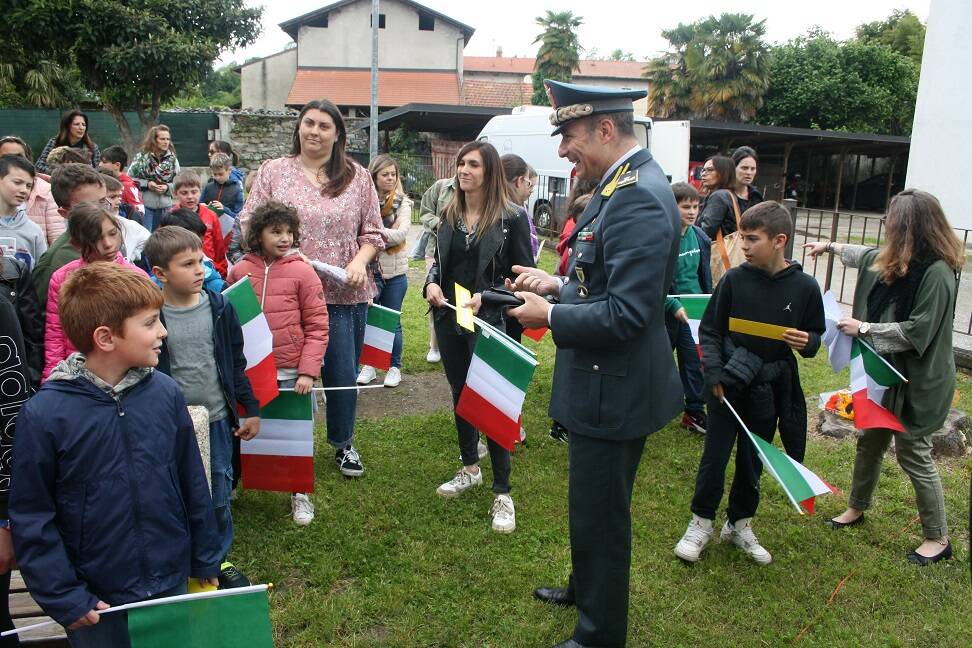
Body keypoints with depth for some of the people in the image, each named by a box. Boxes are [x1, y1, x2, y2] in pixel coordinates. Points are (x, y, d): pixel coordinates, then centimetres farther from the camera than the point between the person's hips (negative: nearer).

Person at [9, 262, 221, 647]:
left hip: (172, 585, 3)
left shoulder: (166, 392, -9)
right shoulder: (43, 414, -17)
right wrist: (64, 599, -8)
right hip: (96, 604, -2)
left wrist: (205, 561, 7)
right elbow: (31, 519, -9)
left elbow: (193, 484, 0)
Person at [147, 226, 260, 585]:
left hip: (217, 420, 2)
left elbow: (236, 363, 6)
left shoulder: (219, 307, -3)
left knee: (218, 497, 13)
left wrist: (250, 409, 7)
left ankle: (219, 558, 34)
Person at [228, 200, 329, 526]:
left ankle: (300, 494, 26)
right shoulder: (239, 271, 1)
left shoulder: (302, 272, -7)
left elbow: (317, 326, -8)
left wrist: (308, 371, -13)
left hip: (290, 372, -2)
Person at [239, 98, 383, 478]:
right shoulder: (273, 171, 4)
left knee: (344, 373, 9)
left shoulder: (358, 177, 6)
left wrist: (360, 261, -10)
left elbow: (372, 232, 8)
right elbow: (249, 223, 2)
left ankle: (343, 443, 31)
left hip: (345, 294, 1)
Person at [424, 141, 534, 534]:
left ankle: (502, 493, 8)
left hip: (489, 323, -6)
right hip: (448, 318, 6)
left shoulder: (511, 218, -9)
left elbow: (524, 275, -7)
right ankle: (470, 468, 36)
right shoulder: (449, 215, 8)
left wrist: (487, 297, -20)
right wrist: (432, 283, -4)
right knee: (460, 394, 17)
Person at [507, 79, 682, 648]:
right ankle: (587, 587, 50)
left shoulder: (638, 199, -25)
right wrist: (559, 284, 5)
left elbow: (625, 315, -28)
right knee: (592, 505, 27)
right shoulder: (624, 182, 7)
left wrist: (549, 315, -18)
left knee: (600, 515, 8)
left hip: (615, 390, -10)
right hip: (604, 382, 10)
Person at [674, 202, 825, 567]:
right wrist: (715, 374, -12)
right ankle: (702, 522, 22)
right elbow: (709, 330, -2)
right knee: (715, 455, 5)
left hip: (770, 389, 1)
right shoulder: (735, 279, -8)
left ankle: (739, 524, 33)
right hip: (728, 384, -1)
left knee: (753, 459, 15)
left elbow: (815, 335, 6)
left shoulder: (805, 287, -6)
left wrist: (807, 343, -17)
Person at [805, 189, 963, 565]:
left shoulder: (937, 273, -24)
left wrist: (864, 329, -21)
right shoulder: (892, 263, 2)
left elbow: (917, 332, -26)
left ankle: (938, 538, 19)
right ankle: (857, 508, 39)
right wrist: (831, 247, 39)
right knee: (869, 441, 20)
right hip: (885, 372, 9)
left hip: (916, 380, -9)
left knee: (913, 453, 2)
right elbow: (865, 257, 27)